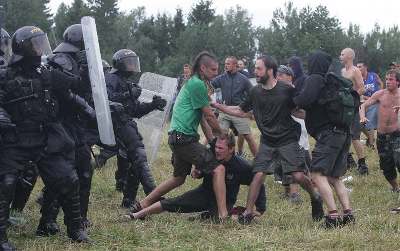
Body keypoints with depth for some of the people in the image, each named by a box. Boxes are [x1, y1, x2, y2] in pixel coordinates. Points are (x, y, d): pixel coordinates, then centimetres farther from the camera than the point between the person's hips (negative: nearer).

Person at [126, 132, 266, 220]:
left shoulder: (242, 166, -23)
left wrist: (260, 210, -12)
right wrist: (196, 174, -14)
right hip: (205, 193, 3)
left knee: (218, 217, -38)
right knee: (171, 203, -12)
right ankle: (136, 216, -4)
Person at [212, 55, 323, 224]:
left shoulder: (286, 90, -9)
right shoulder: (255, 92, 2)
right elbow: (241, 111, 13)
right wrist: (216, 105, 7)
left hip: (288, 140, -3)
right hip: (267, 142, 3)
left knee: (298, 176, -10)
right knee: (258, 174, -9)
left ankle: (315, 198, 19)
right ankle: (248, 212, -2)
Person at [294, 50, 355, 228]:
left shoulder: (314, 79, -4)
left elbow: (306, 99, -21)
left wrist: (294, 100, 0)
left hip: (327, 132, -9)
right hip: (343, 132, 9)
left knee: (318, 173, -11)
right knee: (334, 177, 14)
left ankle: (333, 214, -20)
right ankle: (348, 213, 4)